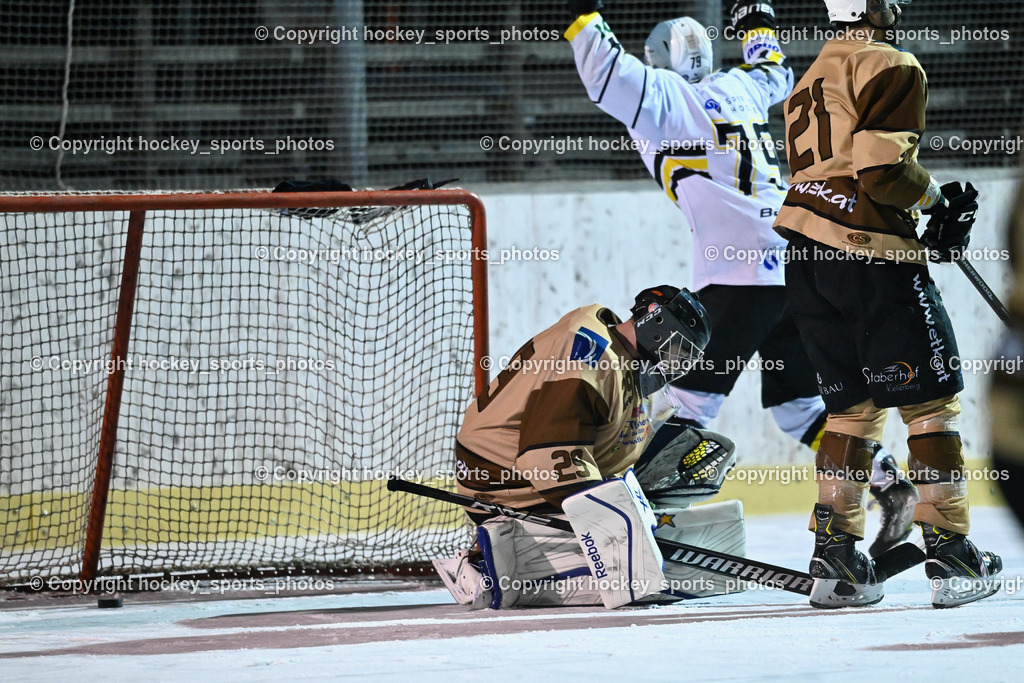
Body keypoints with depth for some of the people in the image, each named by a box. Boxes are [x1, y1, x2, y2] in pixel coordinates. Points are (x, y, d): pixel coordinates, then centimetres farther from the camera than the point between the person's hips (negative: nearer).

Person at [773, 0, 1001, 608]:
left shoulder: (810, 83, 20)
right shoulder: (894, 69, -7)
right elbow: (883, 171, -18)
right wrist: (934, 196, 0)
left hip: (806, 260, 8)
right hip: (874, 258, -8)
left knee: (855, 406, 14)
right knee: (931, 398, 1)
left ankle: (835, 558, 6)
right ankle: (951, 560, 0)